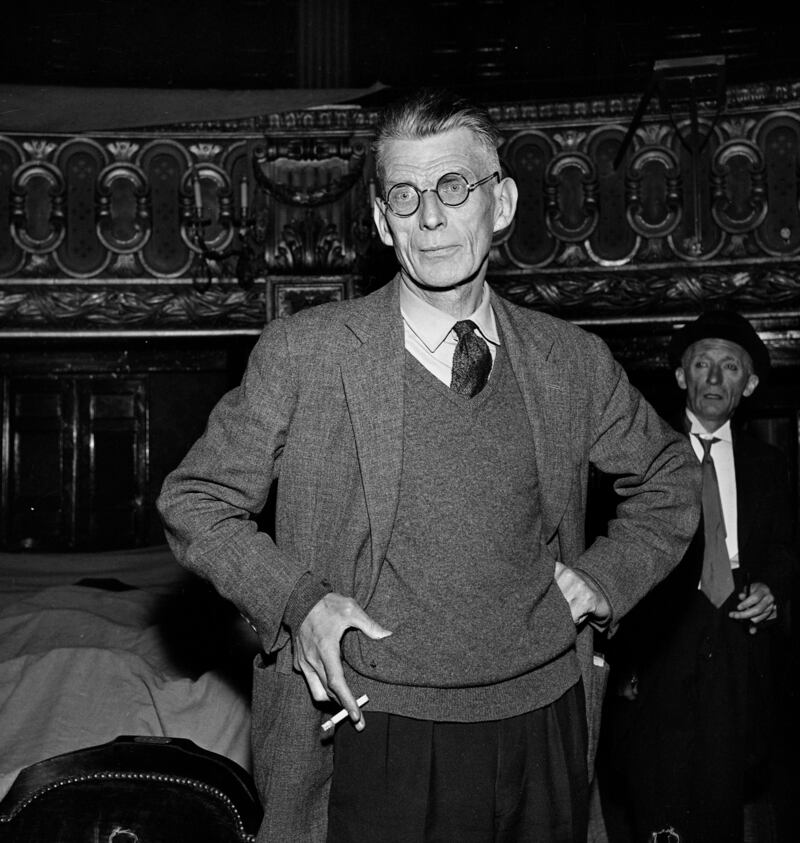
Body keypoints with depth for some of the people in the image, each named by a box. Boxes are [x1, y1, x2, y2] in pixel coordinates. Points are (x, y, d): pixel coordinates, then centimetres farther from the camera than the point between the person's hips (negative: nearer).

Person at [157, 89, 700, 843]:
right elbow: (193, 500, 2)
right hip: (375, 745, -2)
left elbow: (669, 478, 19)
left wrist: (609, 575, 3)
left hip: (541, 732, 3)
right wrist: (295, 600, -11)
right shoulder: (301, 354, -6)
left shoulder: (572, 363, 2)